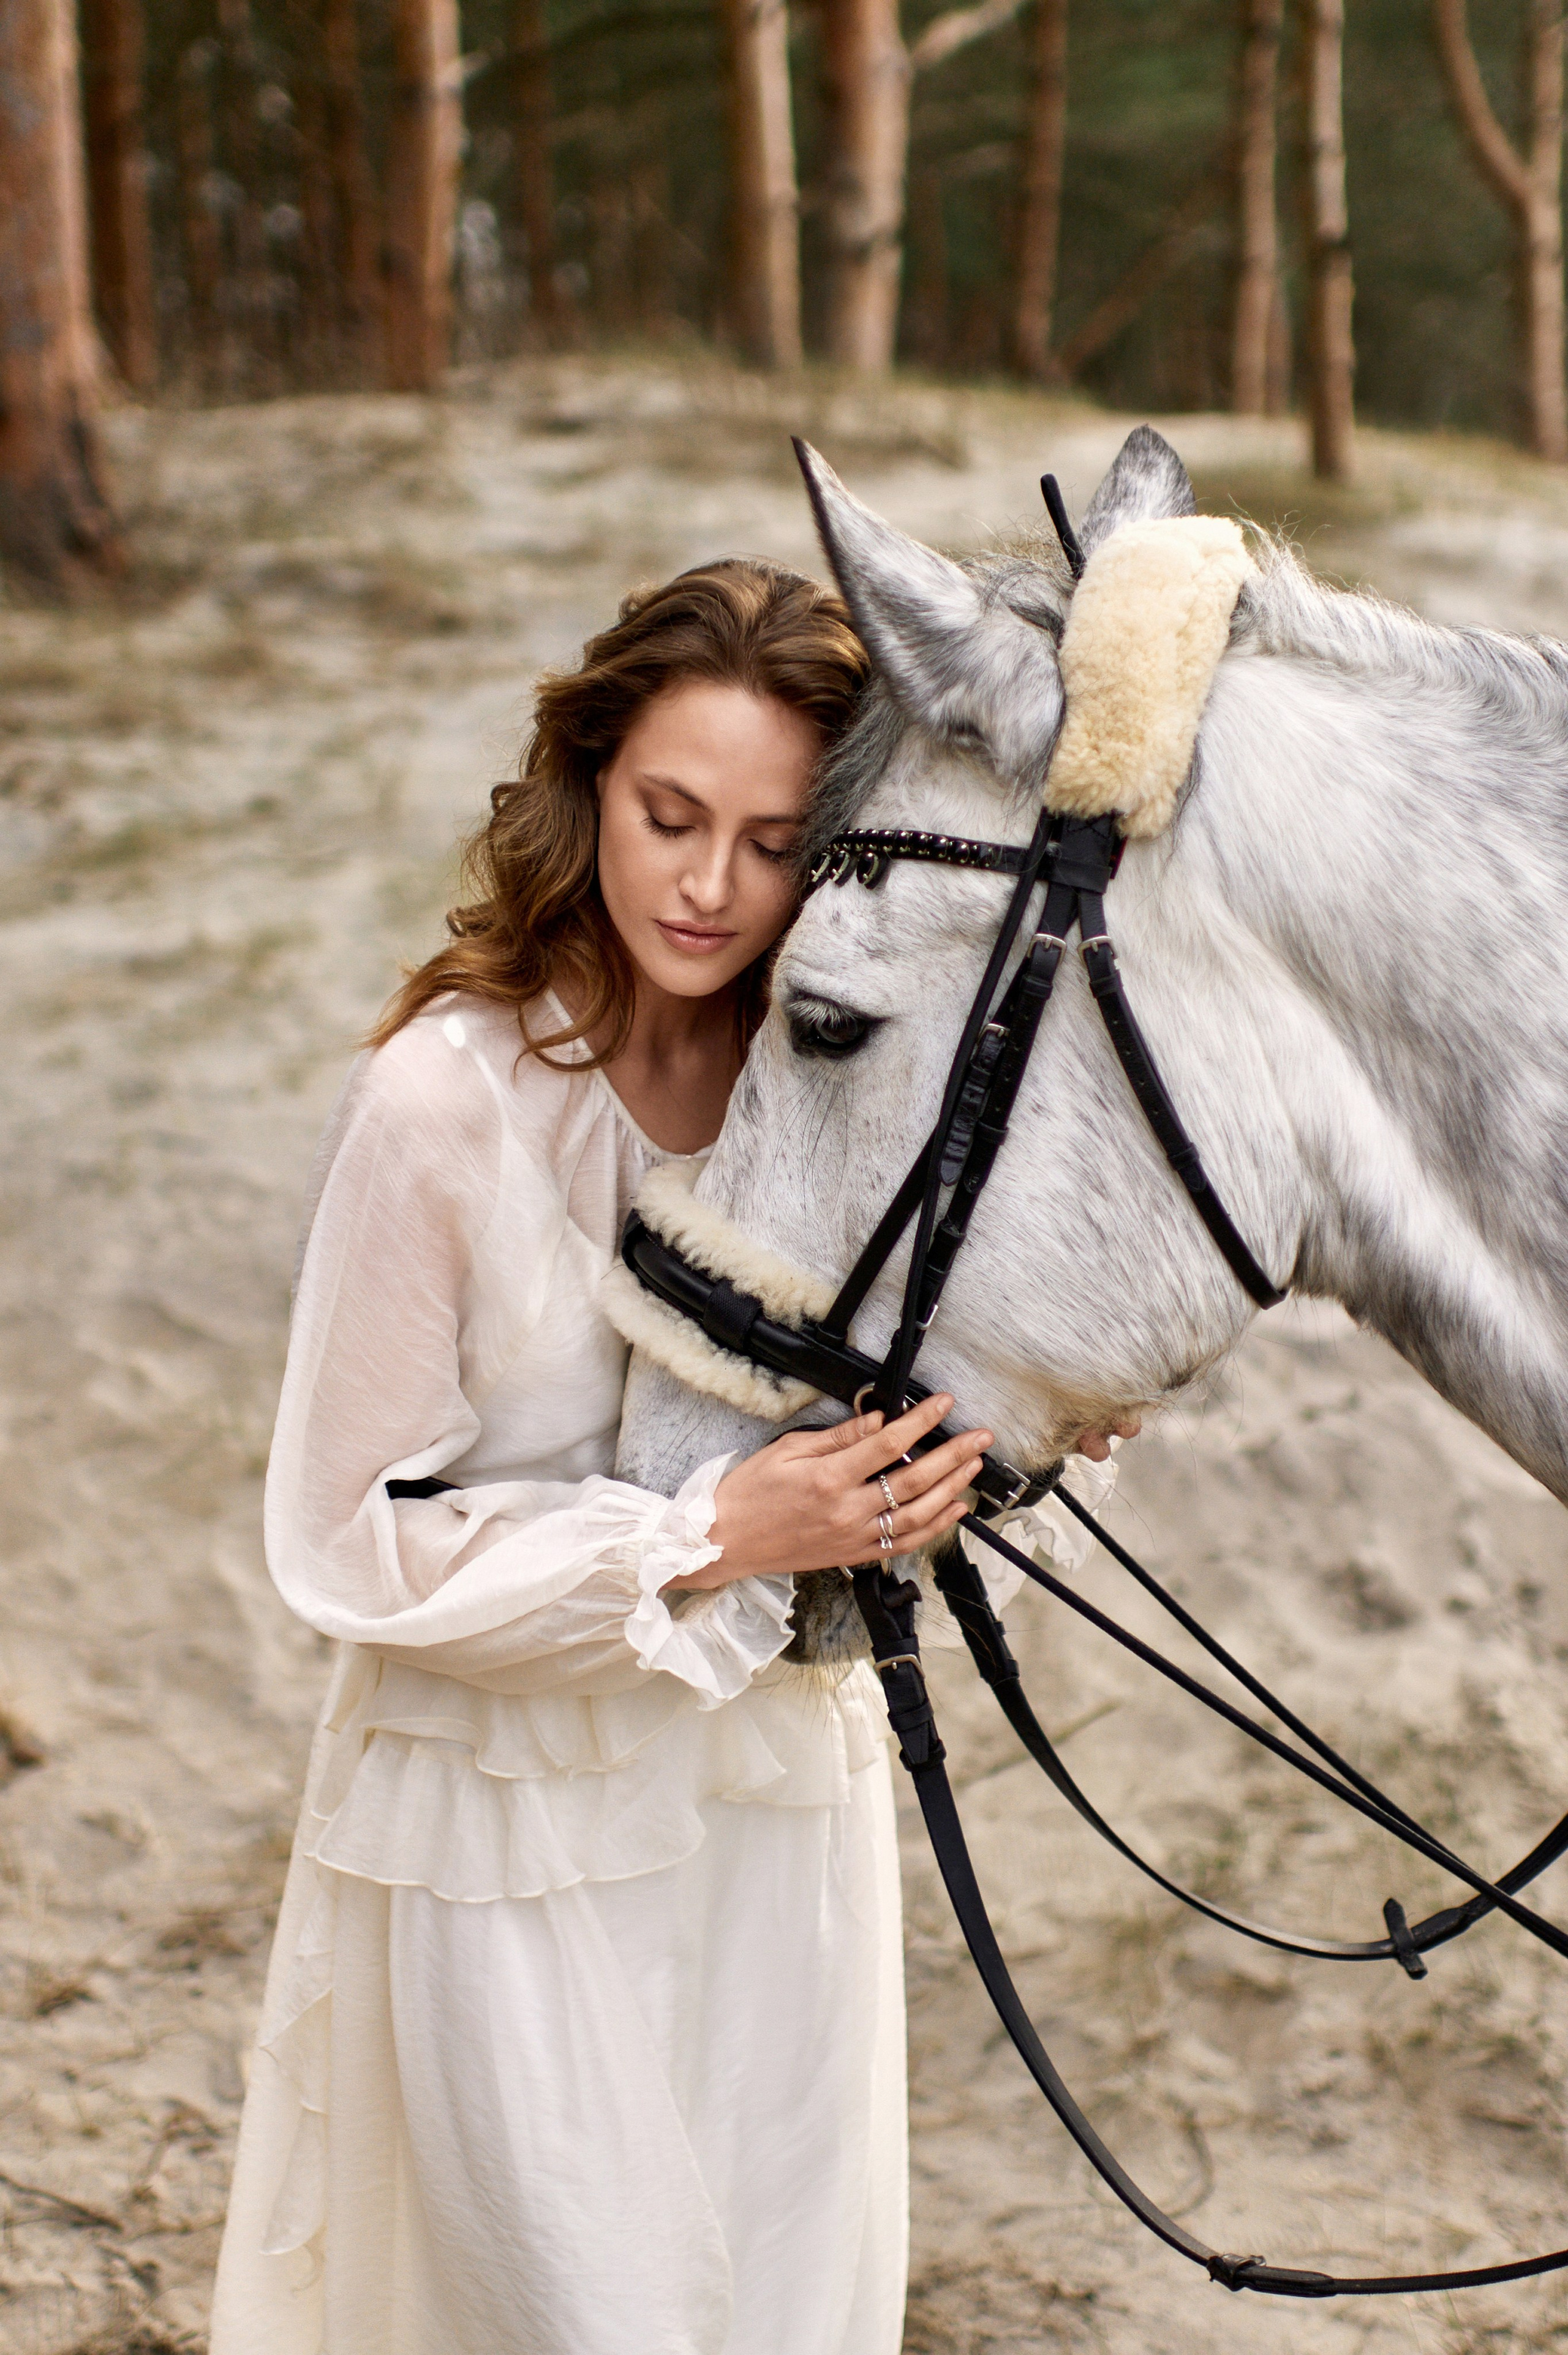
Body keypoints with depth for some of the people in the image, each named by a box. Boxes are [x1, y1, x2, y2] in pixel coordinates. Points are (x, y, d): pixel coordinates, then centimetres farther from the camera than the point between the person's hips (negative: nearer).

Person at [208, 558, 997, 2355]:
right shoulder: (443, 1102, -21)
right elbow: (348, 1543, -16)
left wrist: (998, 1425, -12)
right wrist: (709, 1544, -26)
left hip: (789, 1791, 5)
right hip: (521, 1821, -5)